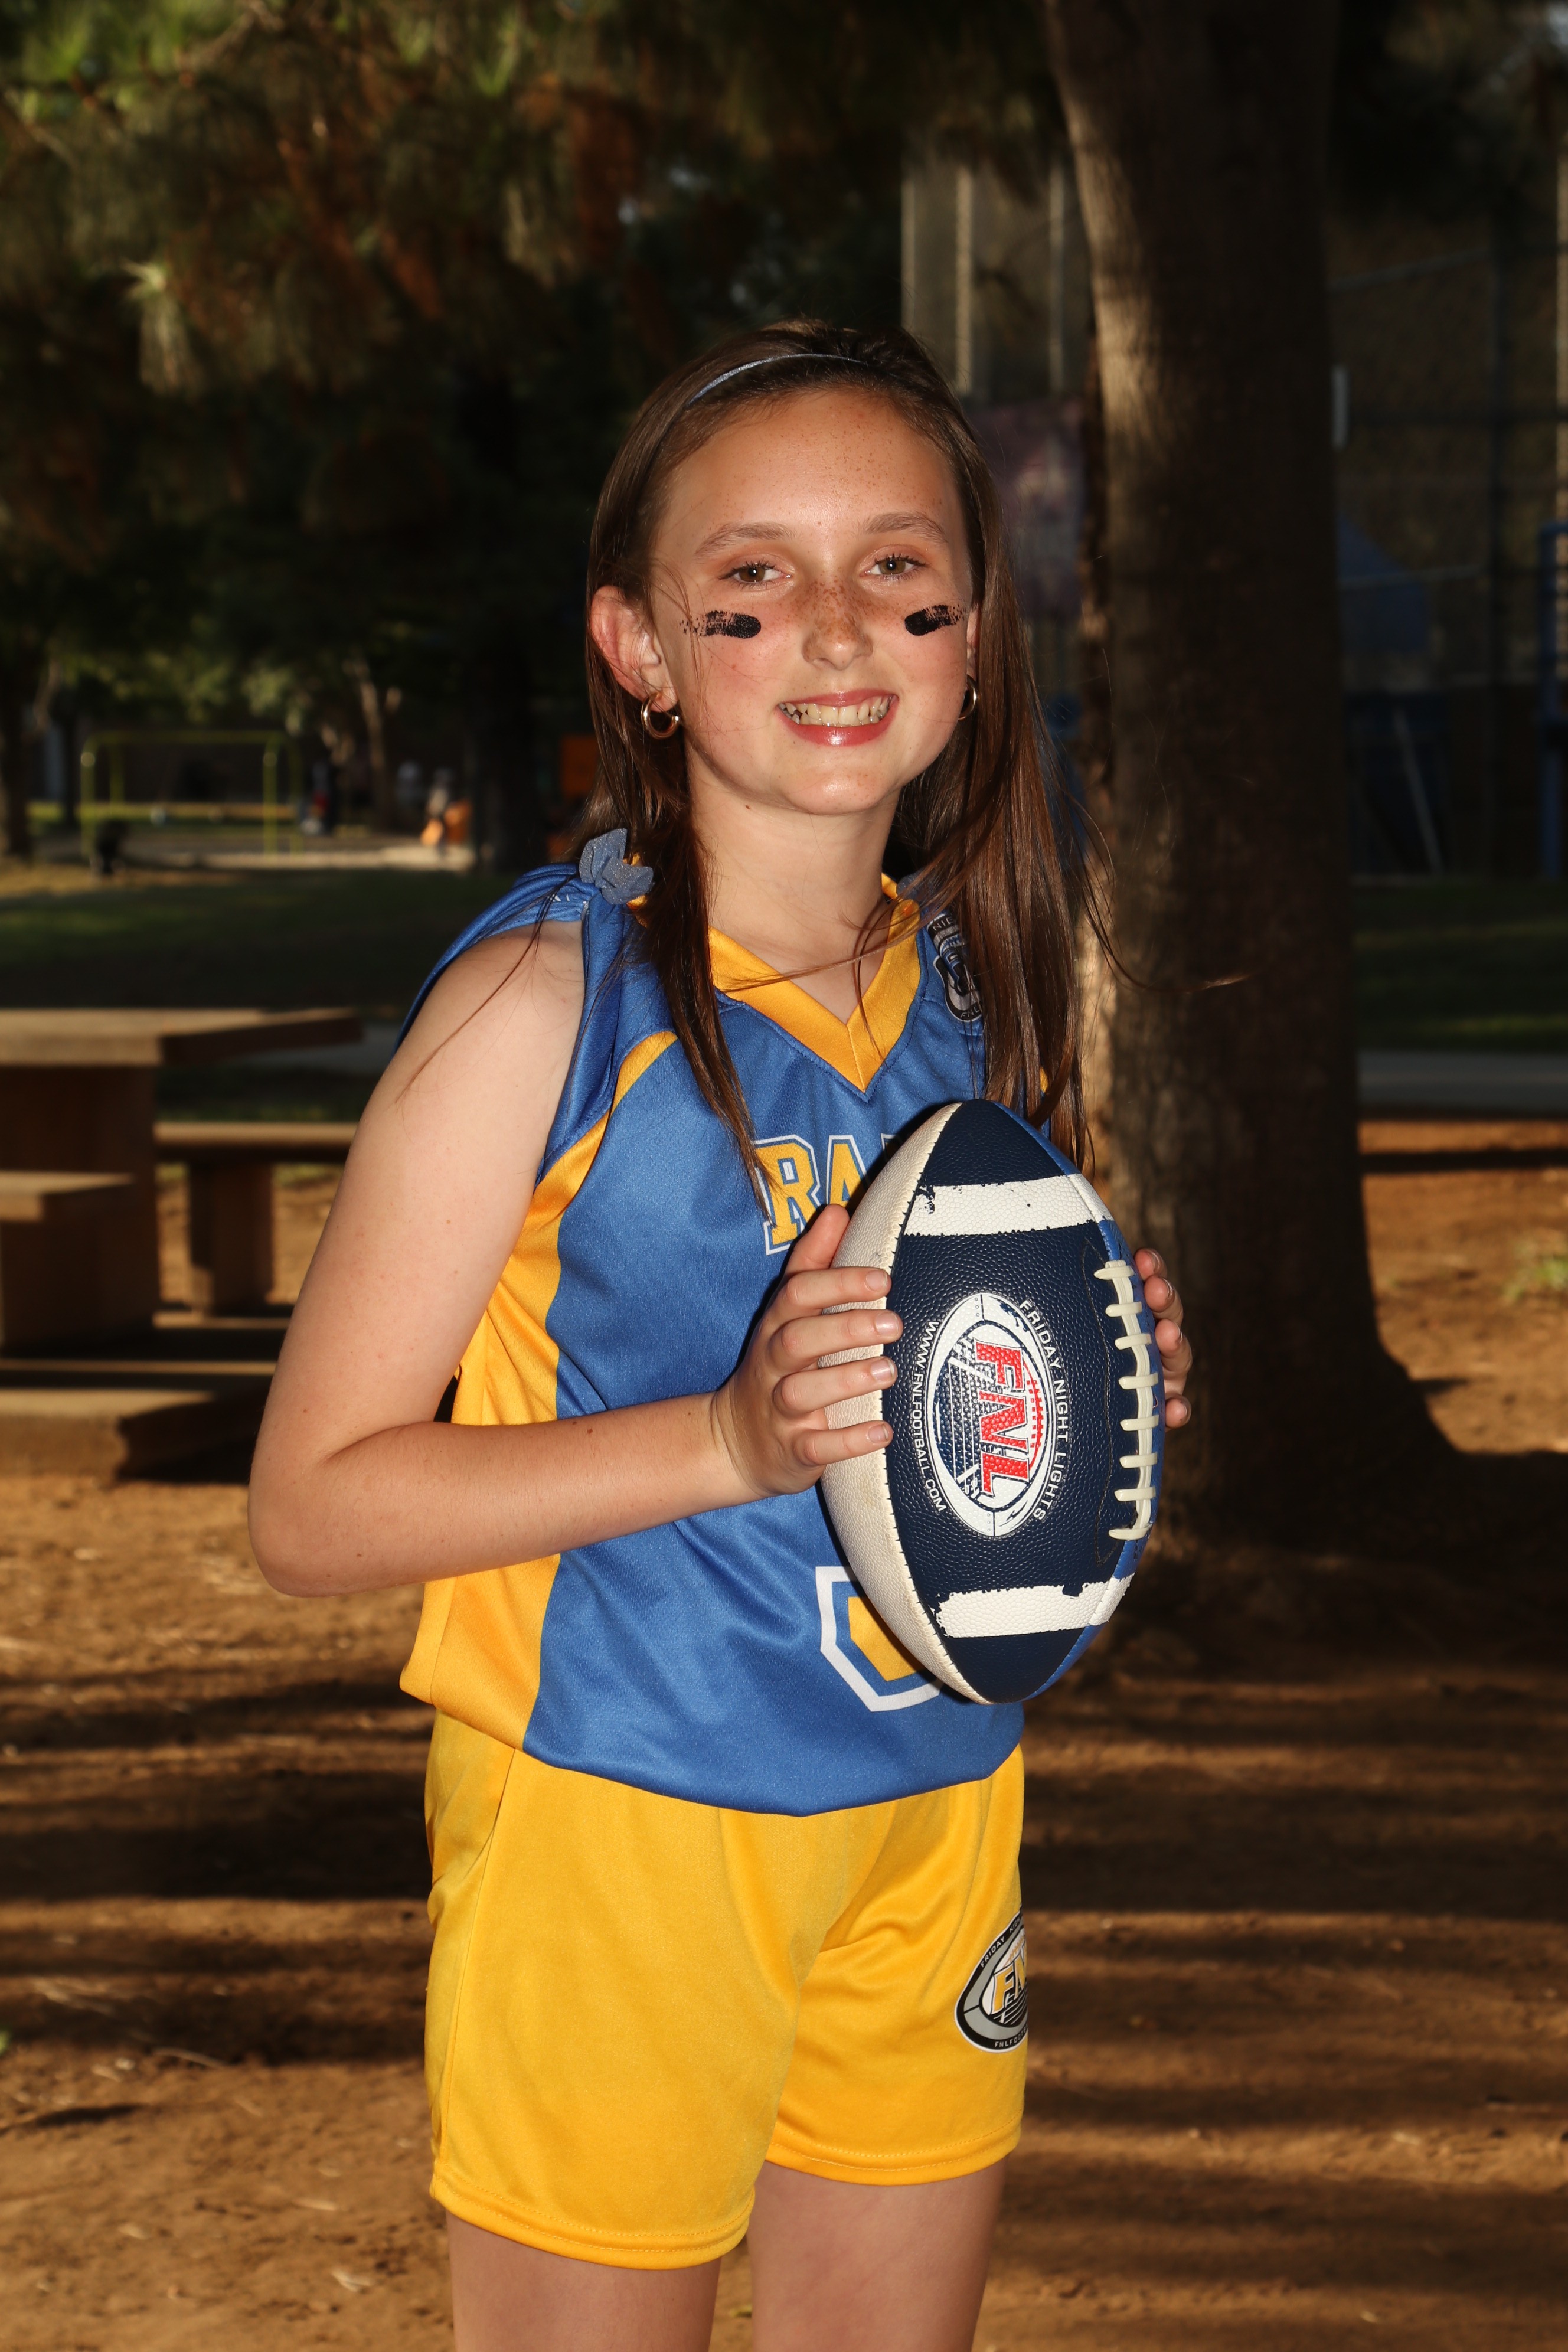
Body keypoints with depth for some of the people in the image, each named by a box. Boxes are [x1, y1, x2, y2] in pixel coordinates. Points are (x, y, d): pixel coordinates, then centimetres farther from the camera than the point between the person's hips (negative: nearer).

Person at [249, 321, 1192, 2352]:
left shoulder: (980, 996, 3)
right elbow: (312, 1506, -17)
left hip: (933, 1806, 6)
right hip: (619, 1823, -6)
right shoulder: (549, 1001, -15)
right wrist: (734, 1439, -27)